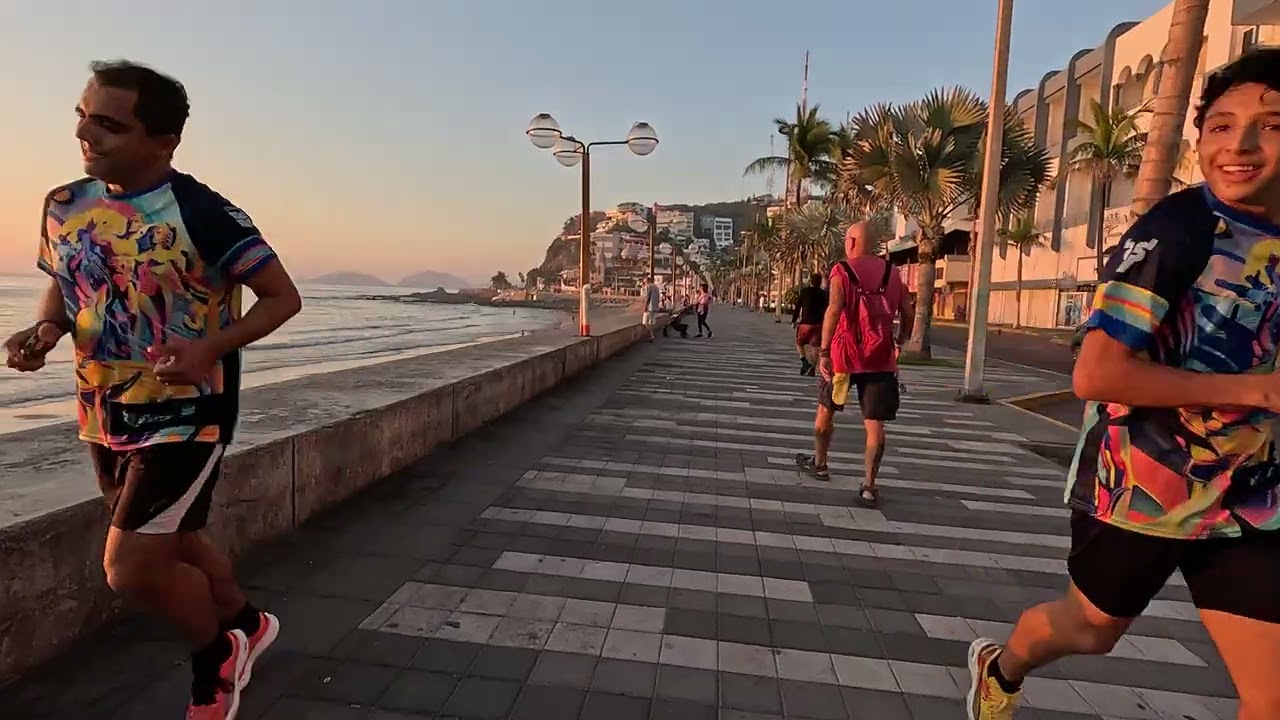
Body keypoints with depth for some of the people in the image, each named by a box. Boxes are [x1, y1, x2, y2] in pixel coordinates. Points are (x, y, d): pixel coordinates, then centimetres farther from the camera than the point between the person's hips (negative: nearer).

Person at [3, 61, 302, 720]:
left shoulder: (202, 214, -18)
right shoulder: (65, 205, 2)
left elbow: (283, 298, -13)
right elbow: (62, 284, 18)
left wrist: (212, 347, -26)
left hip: (186, 418, -7)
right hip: (105, 420, 7)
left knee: (131, 571, -7)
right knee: (175, 548, 20)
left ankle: (216, 654, 24)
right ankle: (247, 624, 47)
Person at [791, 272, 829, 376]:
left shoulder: (804, 291, -1)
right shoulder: (823, 293, 3)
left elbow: (797, 307, -1)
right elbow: (825, 309, 3)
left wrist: (793, 320, 5)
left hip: (805, 323, -1)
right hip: (818, 323, 2)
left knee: (799, 342, 15)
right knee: (815, 346, 7)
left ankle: (805, 361, -6)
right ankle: (812, 369, 4)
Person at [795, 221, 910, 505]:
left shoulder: (842, 271, -6)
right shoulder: (892, 273, 6)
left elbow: (834, 311, -20)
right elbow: (907, 314, 6)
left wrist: (824, 351, -20)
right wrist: (900, 343, 23)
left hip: (844, 355, -2)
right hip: (880, 358, 2)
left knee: (826, 409, 19)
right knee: (875, 423, 4)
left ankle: (819, 464, 34)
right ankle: (869, 485, 3)